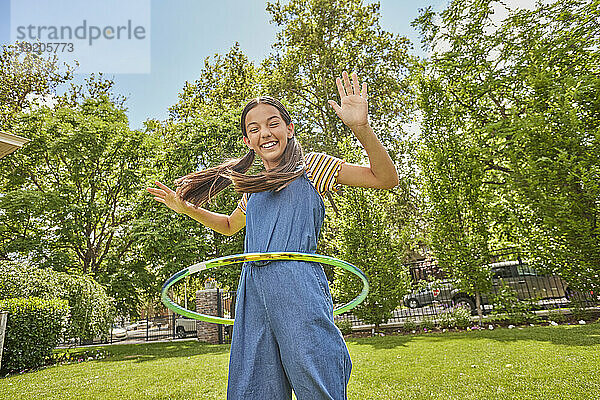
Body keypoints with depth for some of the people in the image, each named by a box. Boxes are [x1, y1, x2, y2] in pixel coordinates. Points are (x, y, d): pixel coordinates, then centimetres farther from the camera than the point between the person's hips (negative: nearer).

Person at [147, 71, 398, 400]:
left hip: (298, 285, -5)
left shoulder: (311, 166, 7)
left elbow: (386, 179, 1)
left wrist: (360, 126, -14)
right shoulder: (252, 188, 21)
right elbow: (230, 226, 40)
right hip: (253, 290, 5)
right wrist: (187, 208, 27)